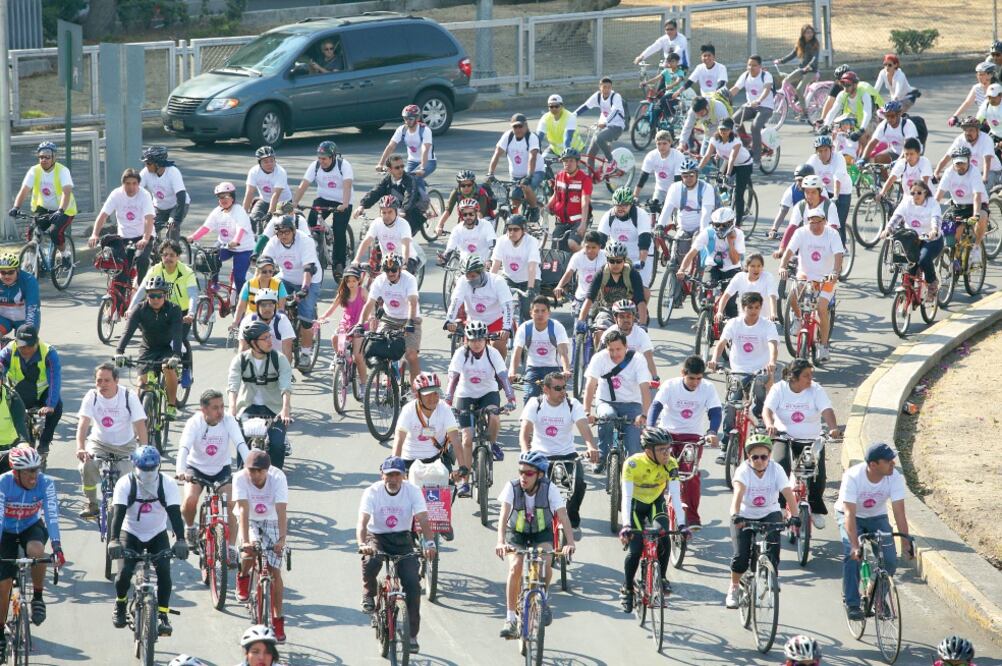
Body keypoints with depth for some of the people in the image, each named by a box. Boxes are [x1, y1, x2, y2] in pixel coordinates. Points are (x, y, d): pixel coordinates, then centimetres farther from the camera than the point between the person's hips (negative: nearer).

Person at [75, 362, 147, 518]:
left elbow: (140, 425, -21)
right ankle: (92, 505, -7)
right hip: (99, 442, 1)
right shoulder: (92, 396, -13)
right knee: (86, 466, -28)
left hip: (125, 446, -1)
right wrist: (80, 448, -40)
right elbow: (83, 423, -22)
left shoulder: (129, 396, -16)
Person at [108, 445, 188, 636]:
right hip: (131, 534, -1)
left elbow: (175, 513, -26)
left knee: (164, 569, -21)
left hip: (157, 534, 1)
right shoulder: (125, 484, -20)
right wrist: (114, 540, -45)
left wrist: (180, 540, -42)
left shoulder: (167, 484, -18)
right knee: (125, 571, -18)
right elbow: (118, 513, -29)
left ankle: (162, 615, -10)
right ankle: (120, 604, 13)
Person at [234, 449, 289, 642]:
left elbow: (281, 510, -34)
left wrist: (282, 539, -45)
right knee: (251, 551, -32)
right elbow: (244, 510, -34)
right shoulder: (240, 478, -26)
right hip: (250, 522, 0)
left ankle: (277, 619, 4)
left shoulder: (278, 478, -26)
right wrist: (245, 540, -45)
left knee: (275, 571, -7)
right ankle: (243, 578, 2)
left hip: (272, 522, 0)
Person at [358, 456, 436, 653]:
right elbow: (362, 522, -26)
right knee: (370, 562, -36)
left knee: (413, 584, -12)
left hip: (402, 540, 1)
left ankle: (412, 635, -1)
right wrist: (362, 544, -45)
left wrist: (429, 543, -39)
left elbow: (423, 520, -20)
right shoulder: (372, 492, -15)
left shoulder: (412, 491, -12)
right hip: (377, 537, -1)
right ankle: (369, 594, -2)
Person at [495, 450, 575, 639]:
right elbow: (503, 515, -32)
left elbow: (563, 516, -28)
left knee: (545, 564, -27)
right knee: (515, 567, -26)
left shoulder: (549, 488, -20)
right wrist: (500, 541, -48)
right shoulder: (512, 487, -21)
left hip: (542, 535, 0)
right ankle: (510, 618, -18)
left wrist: (570, 543, -43)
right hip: (516, 536, 0)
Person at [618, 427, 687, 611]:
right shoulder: (633, 463, -31)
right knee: (635, 549, -13)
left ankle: (661, 577, -3)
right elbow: (626, 496, -36)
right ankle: (627, 589, 9)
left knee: (664, 537, -24)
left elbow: (676, 496, -27)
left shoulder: (671, 464, -24)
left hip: (656, 503, 2)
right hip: (635, 504, -2)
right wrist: (626, 525, -48)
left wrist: (681, 524, -38)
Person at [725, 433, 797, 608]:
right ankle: (733, 589, 14)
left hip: (769, 514, 1)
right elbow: (738, 493, -37)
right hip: (745, 516, -1)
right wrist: (735, 515, -55)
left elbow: (788, 493, -25)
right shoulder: (744, 470, -20)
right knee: (741, 556, -12)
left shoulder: (776, 469, -15)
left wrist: (795, 517, -40)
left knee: (772, 549, -22)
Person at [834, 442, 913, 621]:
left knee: (890, 559, -14)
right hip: (850, 516, -3)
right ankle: (852, 603, -15)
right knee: (852, 555, -27)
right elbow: (850, 514, -39)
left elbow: (899, 512, -27)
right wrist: (855, 545, -49)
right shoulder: (853, 477, -34)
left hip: (877, 517, 3)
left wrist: (906, 541, -36)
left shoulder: (895, 478, -25)